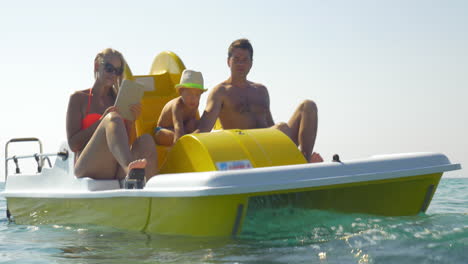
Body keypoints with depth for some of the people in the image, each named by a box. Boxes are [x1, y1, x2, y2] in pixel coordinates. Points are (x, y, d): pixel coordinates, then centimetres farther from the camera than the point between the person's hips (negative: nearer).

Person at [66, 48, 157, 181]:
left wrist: (131, 119, 1)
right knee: (113, 118, -28)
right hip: (88, 169, -4)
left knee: (146, 140, -26)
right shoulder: (79, 98, 12)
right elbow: (73, 144, 1)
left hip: (116, 172, 4)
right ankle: (130, 168, -60)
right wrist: (102, 122, -9)